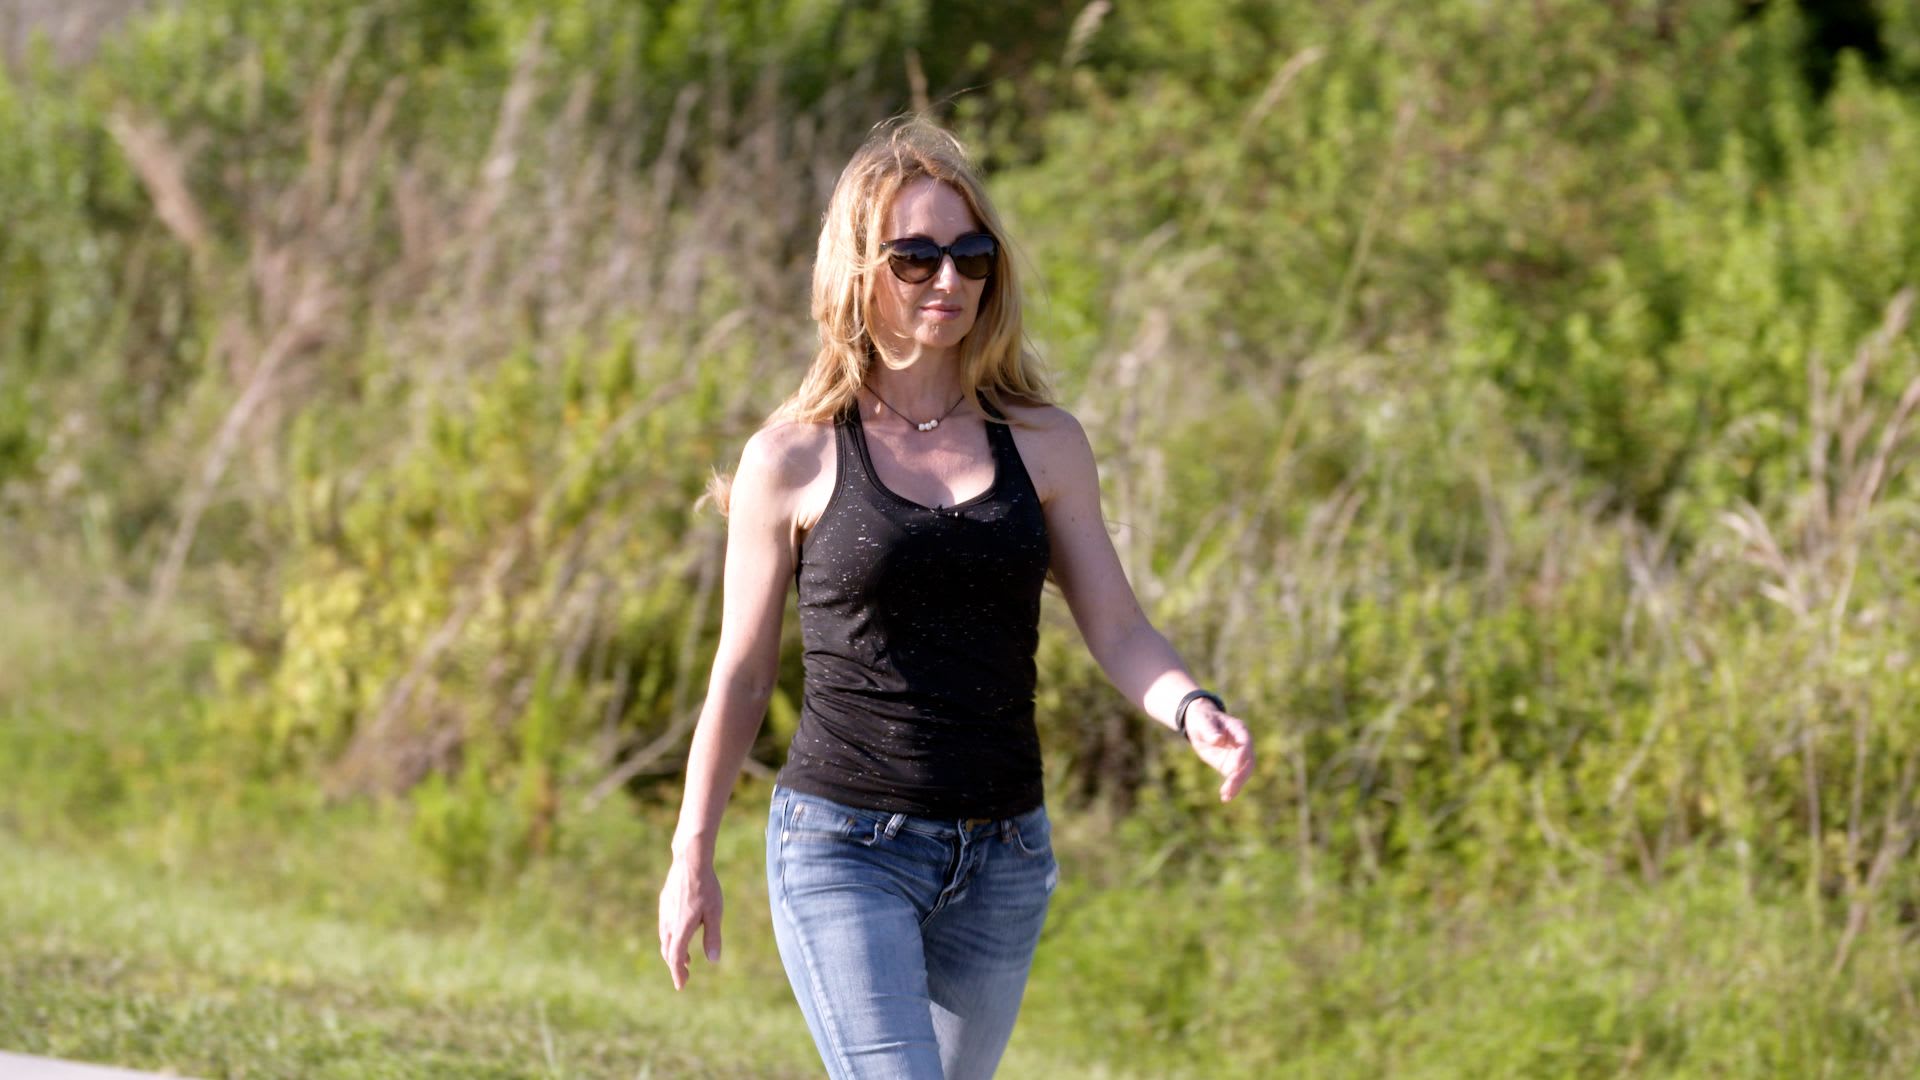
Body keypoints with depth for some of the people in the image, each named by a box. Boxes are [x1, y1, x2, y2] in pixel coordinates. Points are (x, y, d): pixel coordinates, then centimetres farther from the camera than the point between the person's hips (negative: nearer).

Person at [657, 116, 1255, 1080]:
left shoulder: (1042, 445, 5)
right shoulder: (793, 460, -3)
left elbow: (1116, 628, 2)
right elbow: (741, 673, 5)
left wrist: (1193, 712, -20)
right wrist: (690, 858, 7)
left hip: (1001, 857, 4)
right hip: (845, 848, -4)